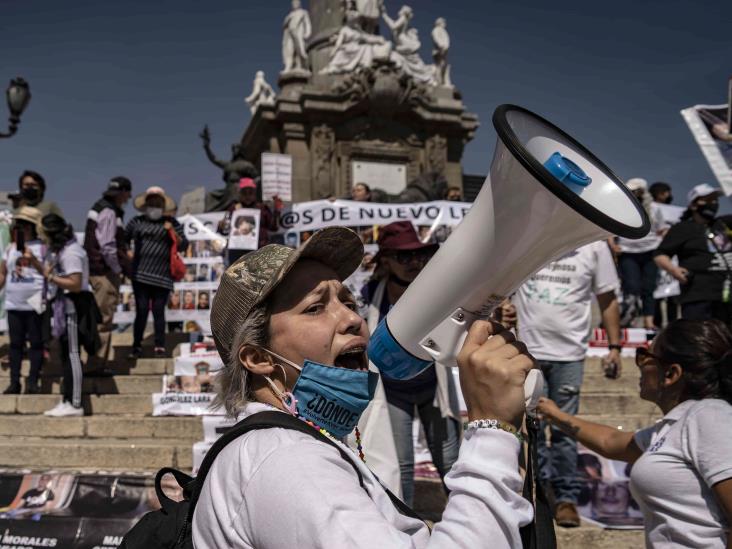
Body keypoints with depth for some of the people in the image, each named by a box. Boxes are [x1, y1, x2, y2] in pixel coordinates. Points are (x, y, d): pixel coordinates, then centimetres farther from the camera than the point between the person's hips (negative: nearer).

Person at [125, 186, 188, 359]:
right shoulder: (136, 222, 11)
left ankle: (160, 346, 4)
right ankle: (137, 347, 7)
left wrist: (173, 232, -9)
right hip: (140, 273, 1)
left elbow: (183, 246, 5)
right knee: (141, 310, -1)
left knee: (158, 310, -1)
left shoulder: (172, 223, 8)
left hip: (162, 275, -1)